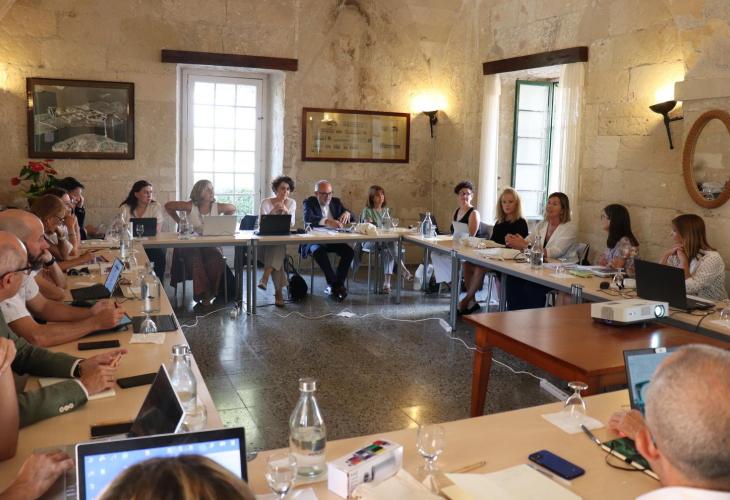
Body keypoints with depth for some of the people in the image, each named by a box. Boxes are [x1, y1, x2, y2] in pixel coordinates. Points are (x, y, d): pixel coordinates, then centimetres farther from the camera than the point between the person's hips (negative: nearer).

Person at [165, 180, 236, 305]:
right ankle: (202, 293, -23)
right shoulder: (191, 206, -5)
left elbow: (232, 209, 21)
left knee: (216, 260, -30)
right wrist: (180, 222, 5)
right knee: (196, 260, -34)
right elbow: (168, 206, 5)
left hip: (211, 244, 2)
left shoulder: (217, 207, 1)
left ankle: (210, 293, -14)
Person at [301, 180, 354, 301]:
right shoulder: (309, 202, -5)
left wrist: (347, 213, -17)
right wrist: (327, 221, -43)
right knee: (319, 251, -36)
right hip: (314, 239, -4)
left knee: (349, 251, -21)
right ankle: (334, 283, -27)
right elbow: (307, 218, -26)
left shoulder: (336, 202, 10)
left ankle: (336, 284, -15)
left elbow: (352, 217, 10)